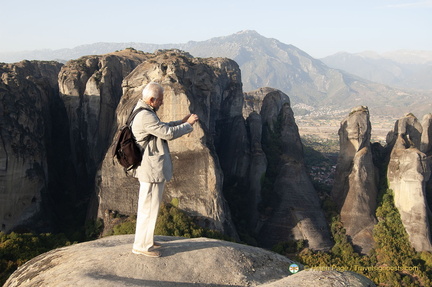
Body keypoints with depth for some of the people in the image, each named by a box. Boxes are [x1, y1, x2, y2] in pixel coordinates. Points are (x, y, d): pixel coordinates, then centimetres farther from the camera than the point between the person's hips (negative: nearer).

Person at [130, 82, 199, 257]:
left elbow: (162, 128, 21)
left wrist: (181, 122, 11)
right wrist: (188, 124, -8)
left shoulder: (144, 112, 12)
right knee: (149, 207, -1)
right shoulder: (145, 116, -23)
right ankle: (141, 245, 9)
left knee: (148, 206, 20)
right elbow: (168, 133, -21)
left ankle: (146, 240, 32)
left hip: (152, 168, 11)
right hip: (152, 170, -11)